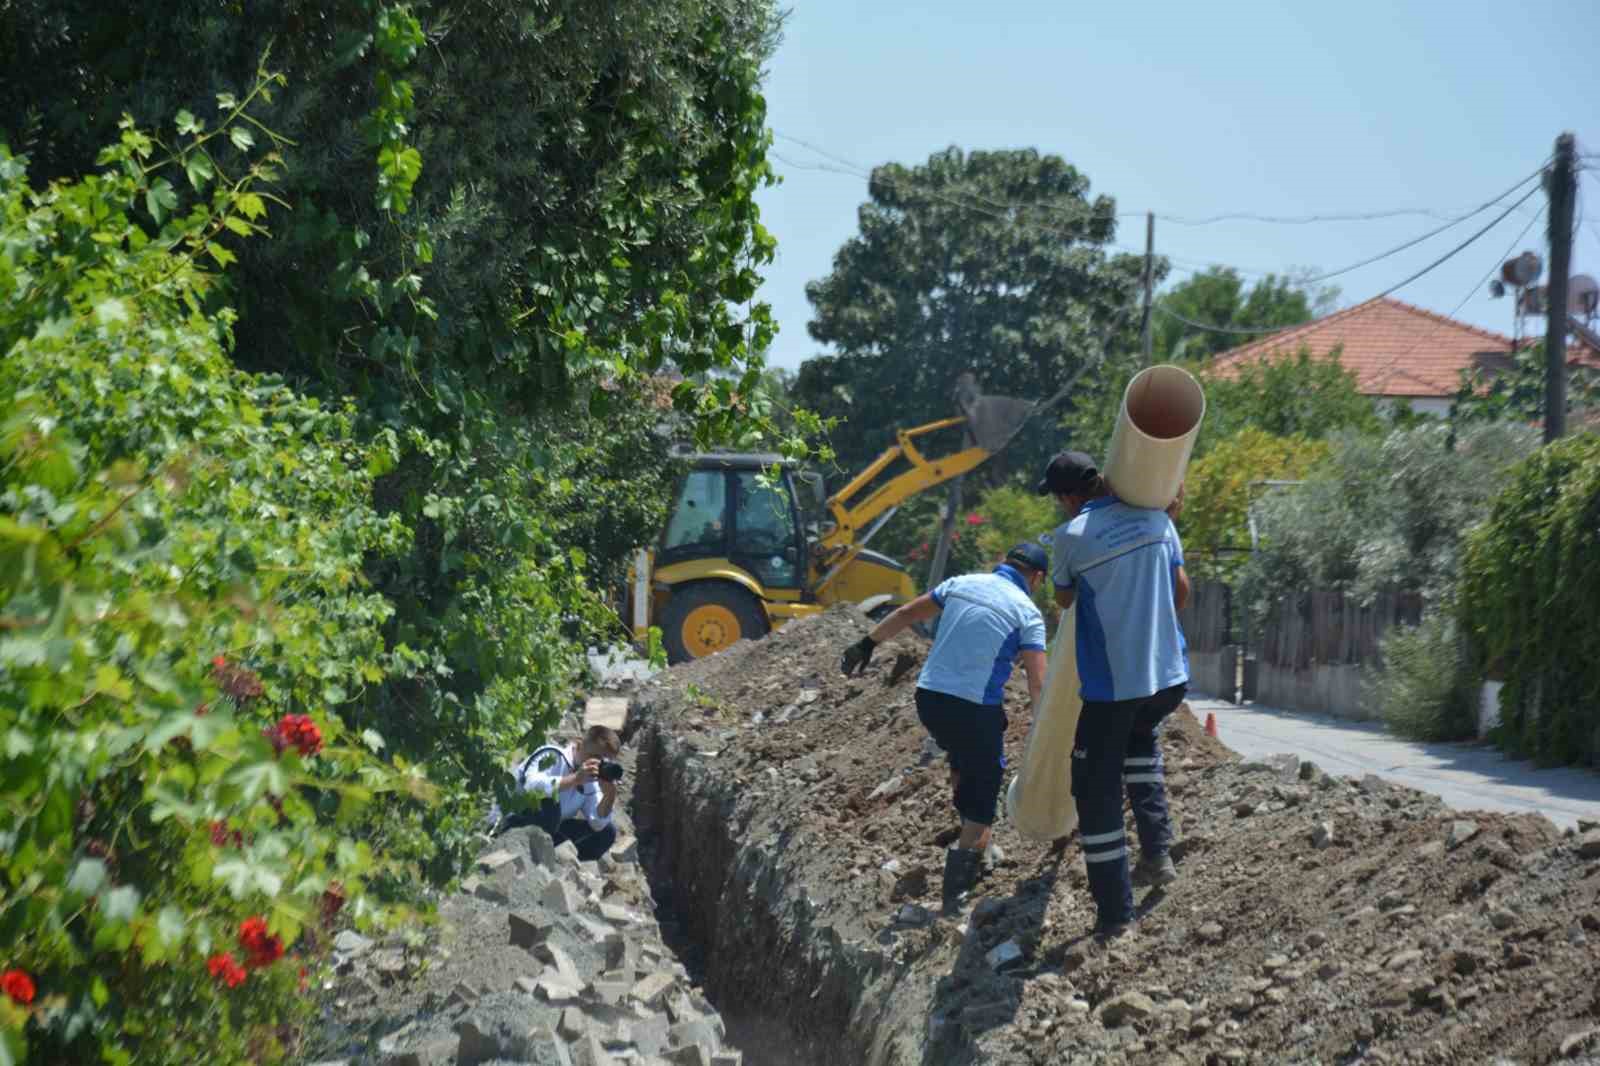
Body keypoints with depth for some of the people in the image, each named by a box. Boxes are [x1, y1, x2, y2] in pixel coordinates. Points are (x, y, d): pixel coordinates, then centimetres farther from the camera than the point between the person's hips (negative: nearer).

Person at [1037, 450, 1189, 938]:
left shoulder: (1070, 537, -9)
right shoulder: (1155, 518, 2)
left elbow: (1064, 599, 8)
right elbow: (1181, 590, 10)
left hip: (1111, 683, -5)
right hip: (1169, 674, 5)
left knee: (1097, 791, 8)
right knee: (1142, 738, 34)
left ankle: (1114, 910, 9)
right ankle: (1157, 851, 21)